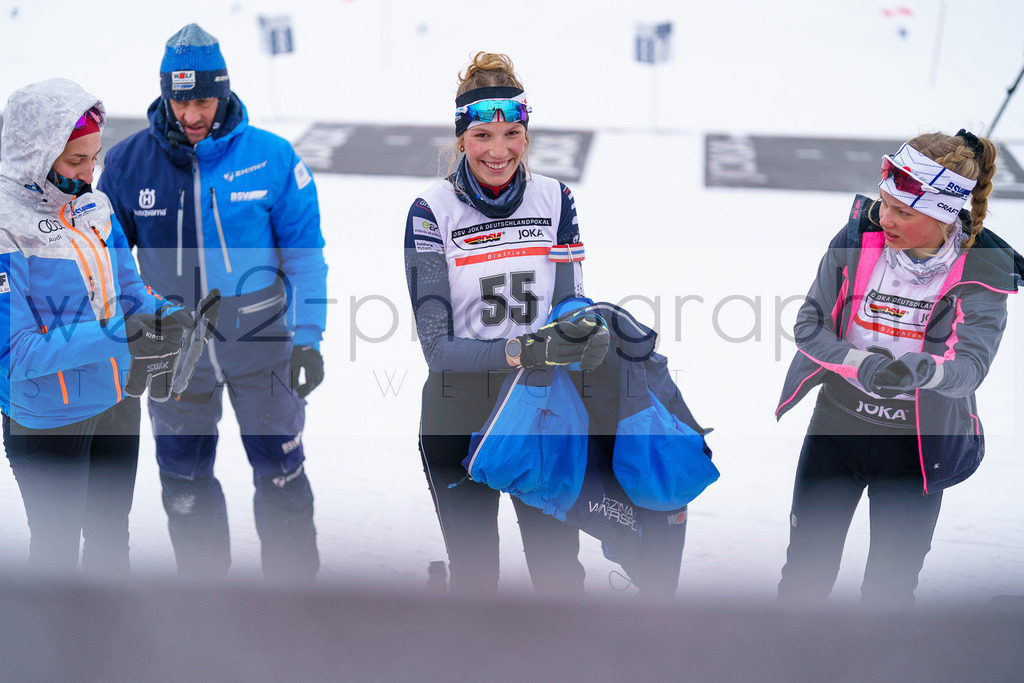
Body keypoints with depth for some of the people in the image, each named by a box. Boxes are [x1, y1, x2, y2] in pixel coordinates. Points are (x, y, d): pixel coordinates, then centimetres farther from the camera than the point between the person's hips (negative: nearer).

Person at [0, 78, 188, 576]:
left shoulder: (92, 205, -2)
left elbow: (127, 288, 9)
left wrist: (161, 317, -14)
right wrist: (114, 336, -33)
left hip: (117, 403, 6)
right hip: (47, 419, -6)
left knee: (111, 534, 23)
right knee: (57, 544, 11)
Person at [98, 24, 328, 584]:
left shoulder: (271, 158, -12)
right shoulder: (128, 162, -8)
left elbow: (304, 254, -4)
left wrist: (307, 339, -6)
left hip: (260, 343, -1)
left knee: (281, 474, 11)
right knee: (184, 483, 15)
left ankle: (295, 579, 30)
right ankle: (201, 578, 36)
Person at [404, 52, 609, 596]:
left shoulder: (555, 200, -2)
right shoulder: (432, 212, -12)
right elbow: (437, 346, -17)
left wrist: (585, 330, -27)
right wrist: (521, 351, -33)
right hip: (459, 419, -2)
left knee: (561, 574, 7)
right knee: (473, 574, 12)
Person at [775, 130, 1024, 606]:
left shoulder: (983, 271, -16)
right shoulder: (858, 237, -12)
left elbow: (970, 366, -25)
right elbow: (809, 325, -11)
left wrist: (922, 370, -48)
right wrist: (864, 365, -30)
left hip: (916, 445, -1)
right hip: (836, 424, 2)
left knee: (890, 589, 8)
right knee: (805, 574, 13)